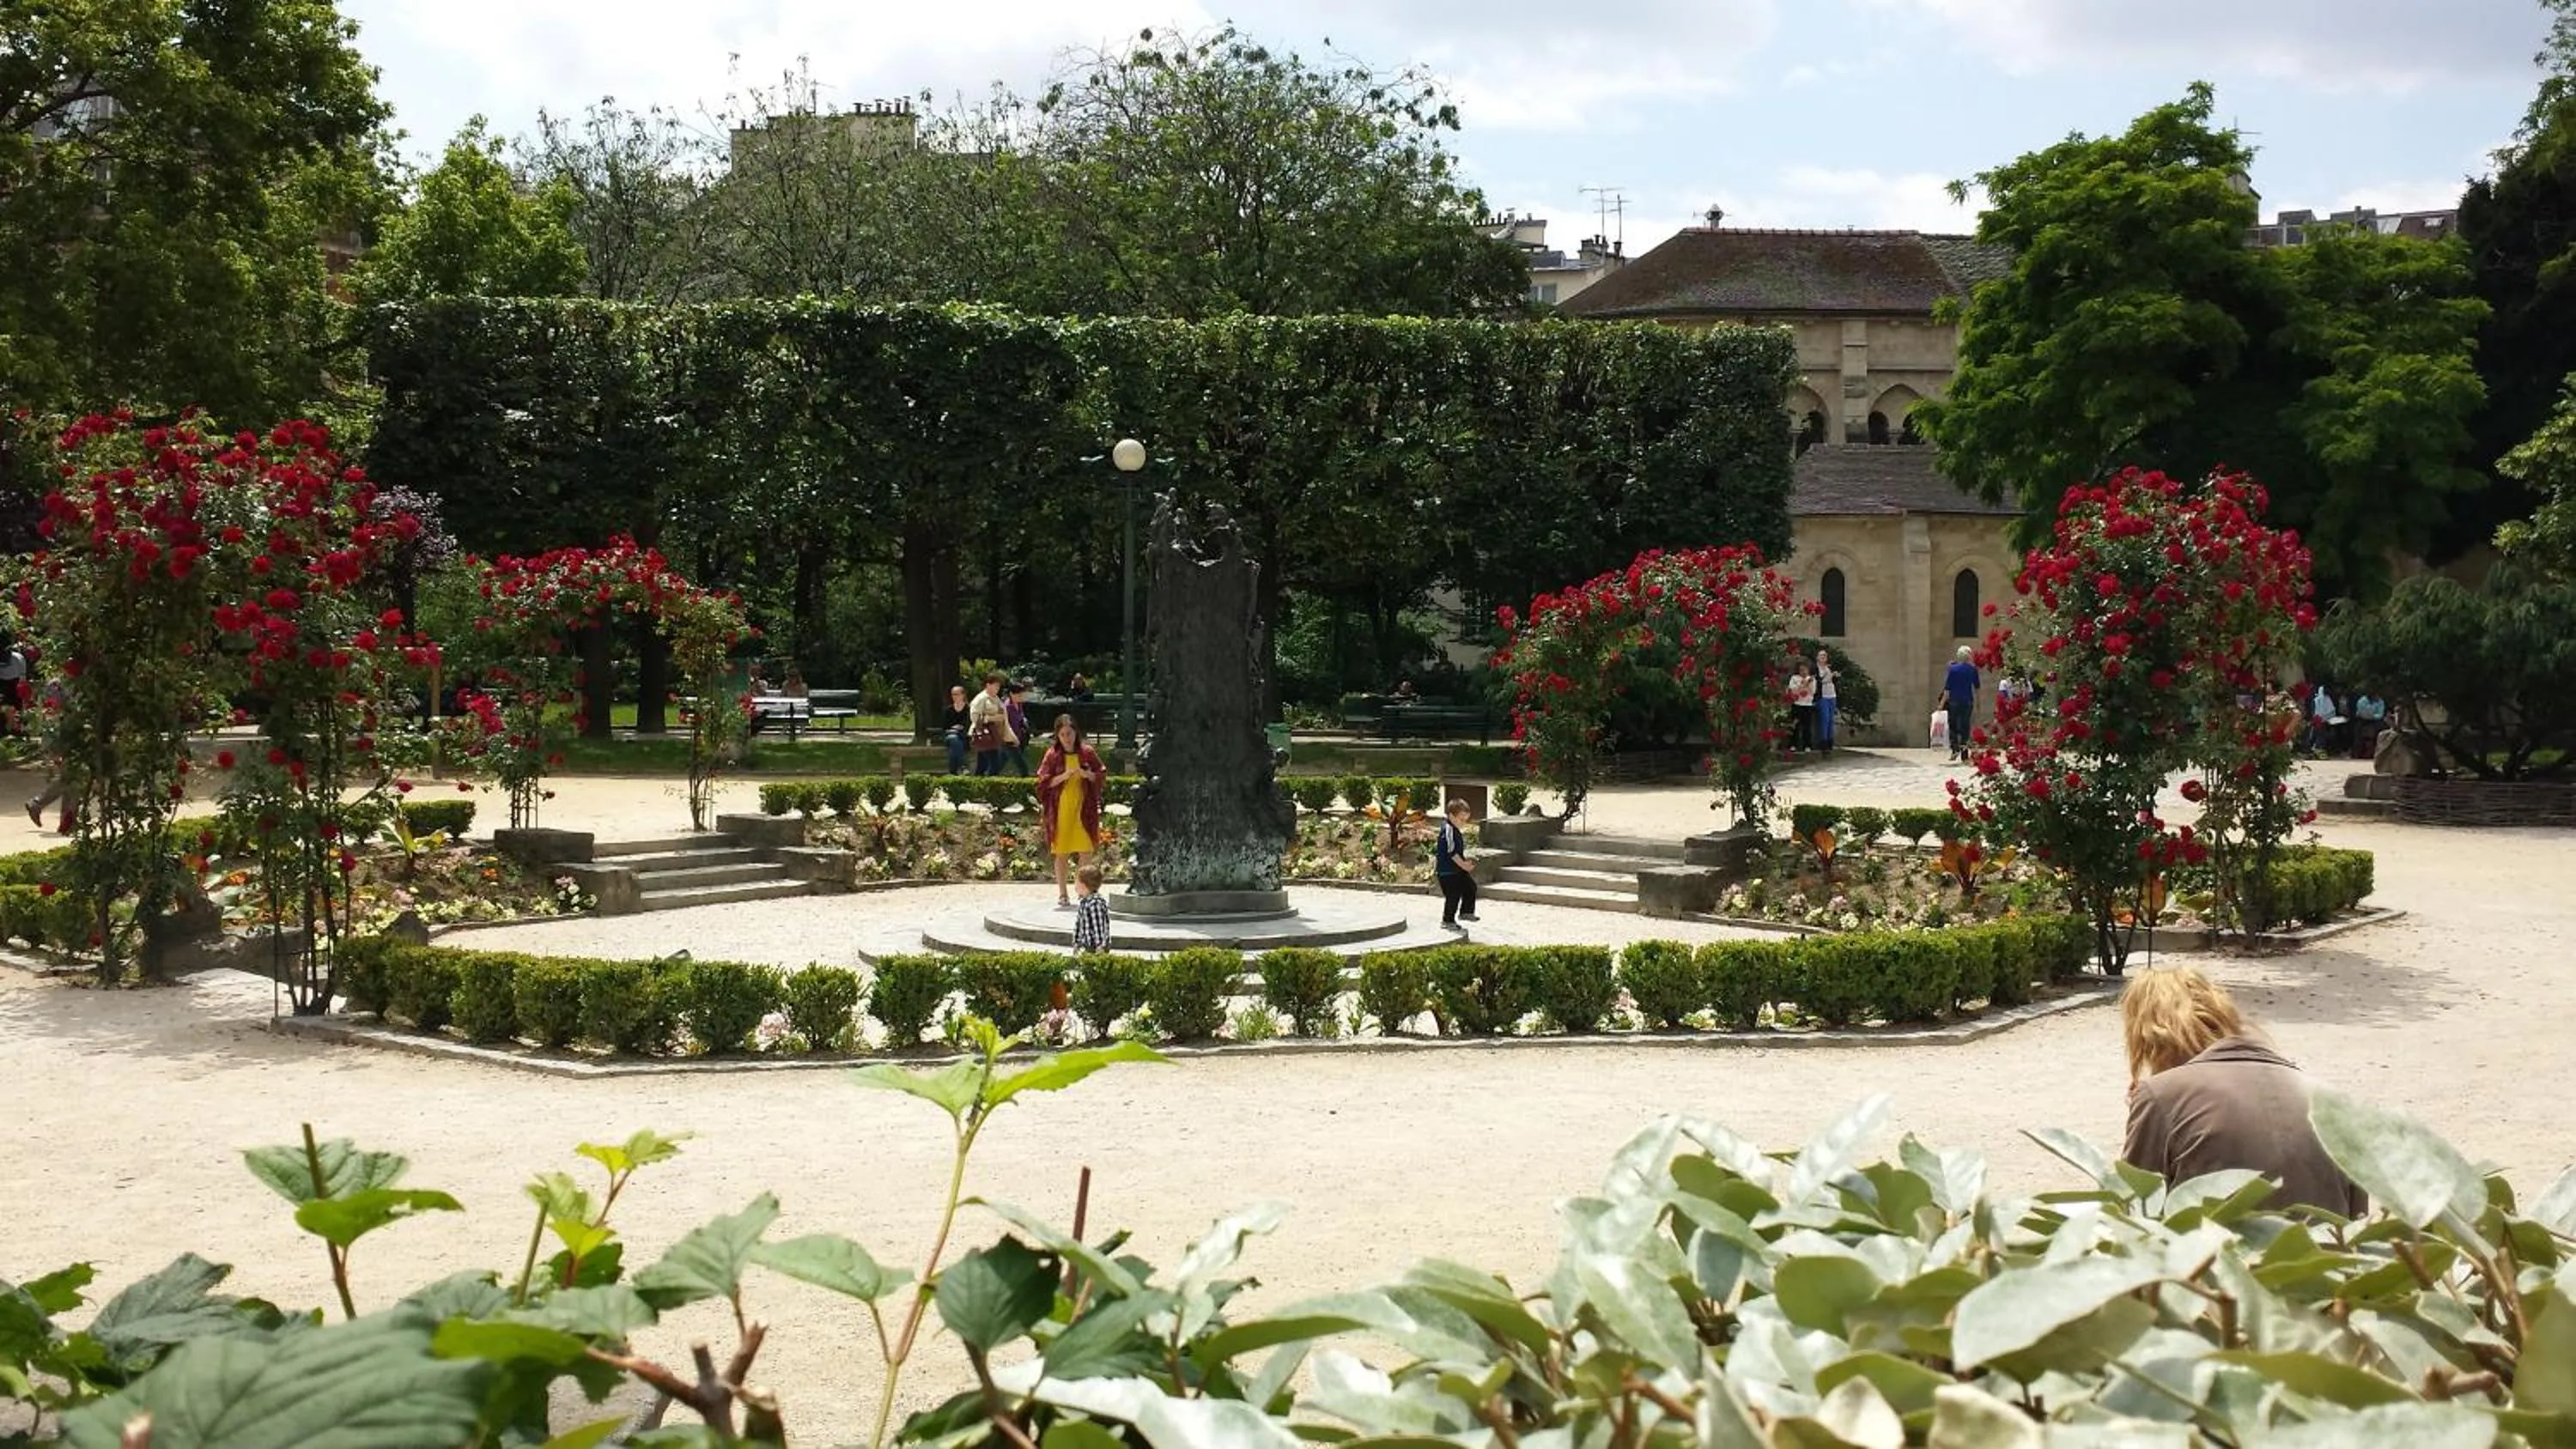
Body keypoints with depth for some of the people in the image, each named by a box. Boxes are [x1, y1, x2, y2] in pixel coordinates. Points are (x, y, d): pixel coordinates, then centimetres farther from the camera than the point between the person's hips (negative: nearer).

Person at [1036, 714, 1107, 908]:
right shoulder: (1053, 755, -1)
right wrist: (1063, 776, -17)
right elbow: (1043, 782, -2)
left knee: (1085, 851, -1)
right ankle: (1062, 894, 10)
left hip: (1083, 808, 1)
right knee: (1061, 853, 2)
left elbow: (1102, 776, 6)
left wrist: (1087, 775, -13)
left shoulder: (1087, 752, 2)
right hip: (1061, 809, -1)